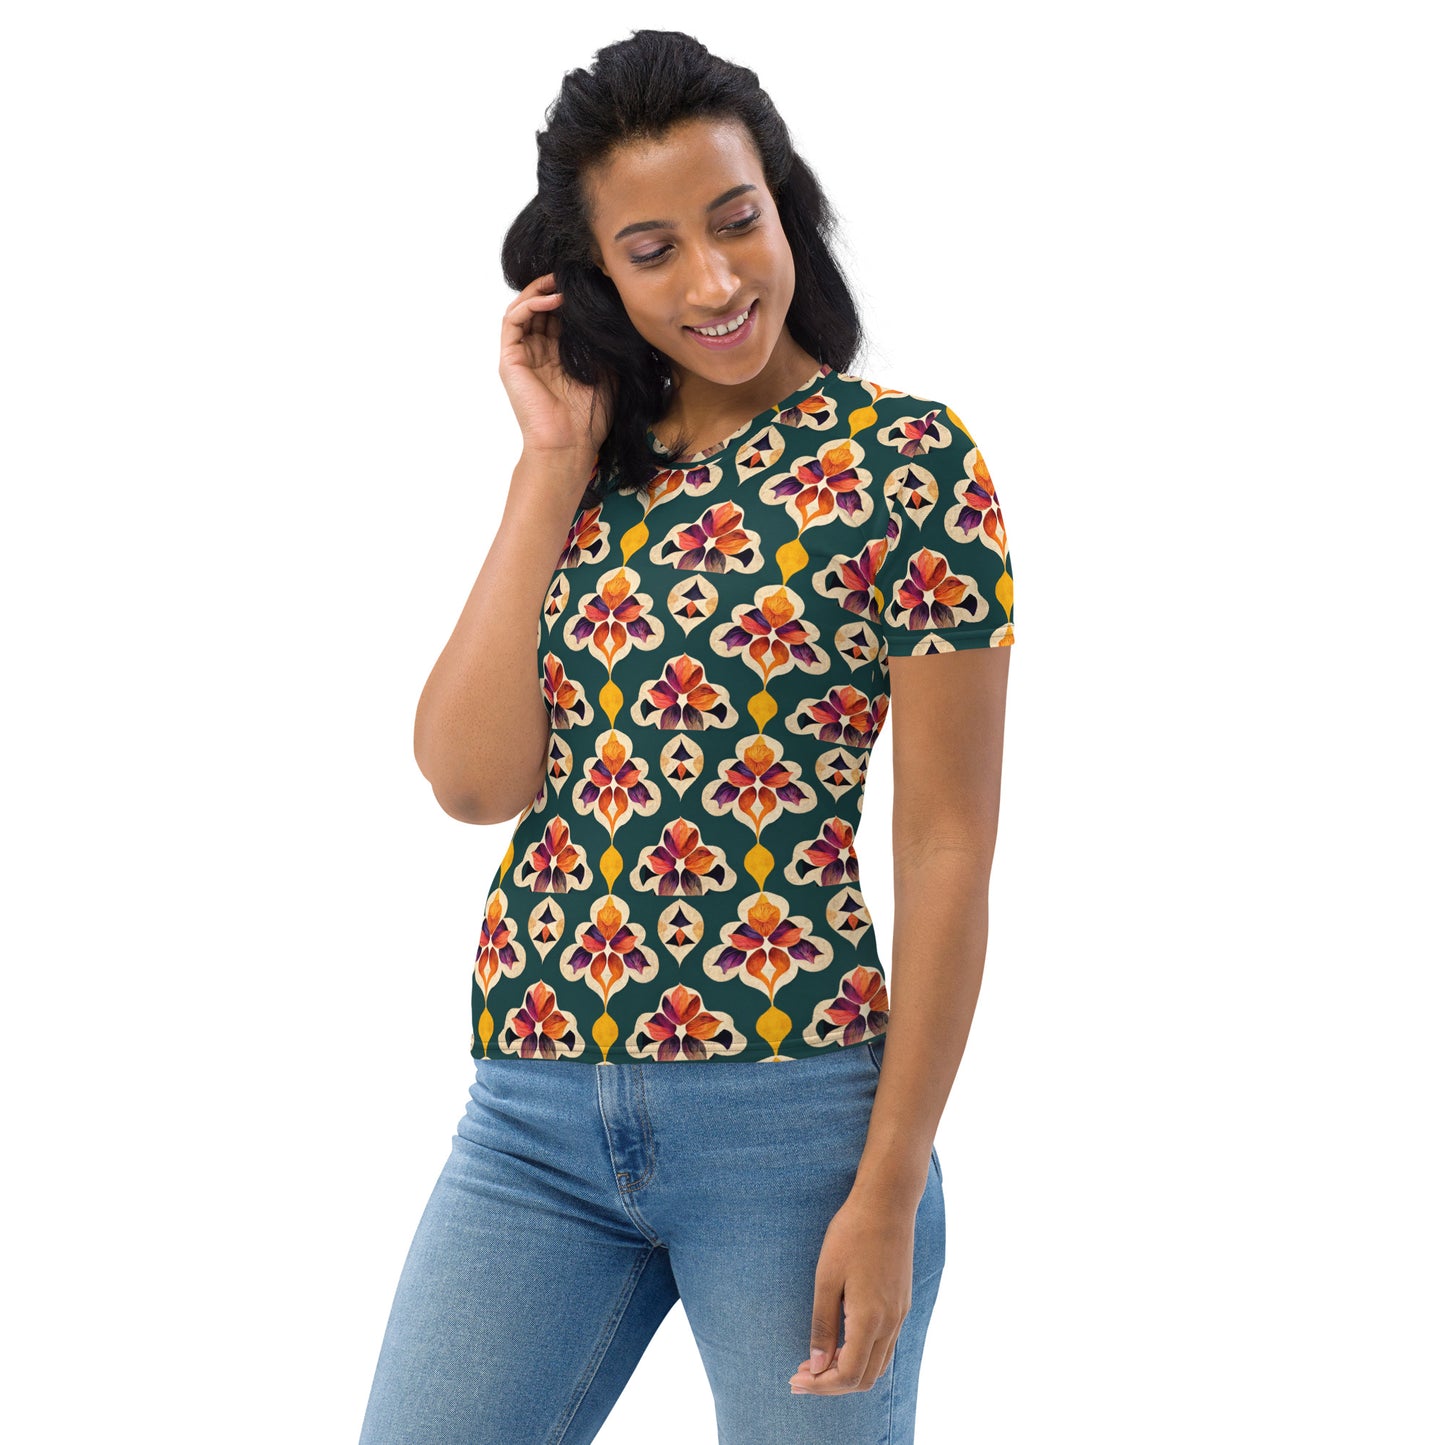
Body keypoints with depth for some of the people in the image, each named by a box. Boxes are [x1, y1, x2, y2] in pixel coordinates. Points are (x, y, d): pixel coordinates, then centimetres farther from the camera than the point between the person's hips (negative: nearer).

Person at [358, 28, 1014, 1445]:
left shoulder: (908, 458, -4)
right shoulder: (588, 468, 10)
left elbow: (947, 847, -6)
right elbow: (471, 778, -3)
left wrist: (889, 1190, -10)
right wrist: (556, 464, -2)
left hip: (793, 1113, -4)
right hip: (534, 1112, 4)